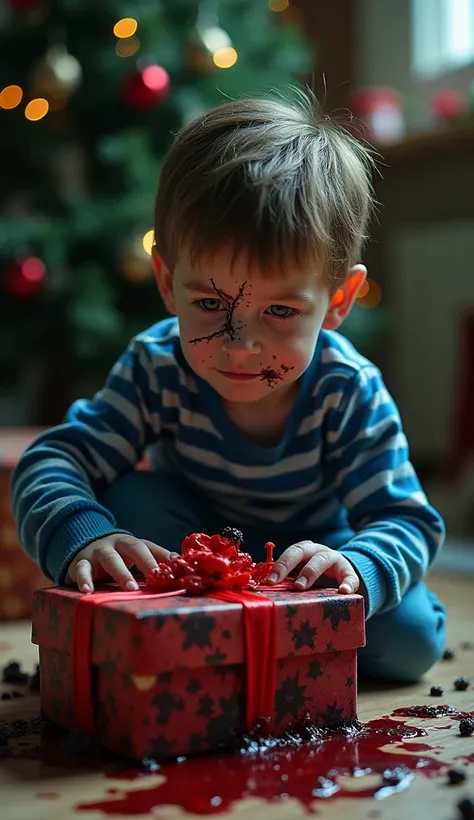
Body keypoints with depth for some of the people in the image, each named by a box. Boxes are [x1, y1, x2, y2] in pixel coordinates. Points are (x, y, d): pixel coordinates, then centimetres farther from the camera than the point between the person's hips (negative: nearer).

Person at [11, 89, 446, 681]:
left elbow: (406, 522, -28)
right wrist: (82, 536, -53)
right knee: (136, 500, -29)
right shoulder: (157, 370, -27)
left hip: (310, 550, 1)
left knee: (413, 641, -20)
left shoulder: (350, 392, -29)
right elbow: (54, 460, -29)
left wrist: (356, 570, -53)